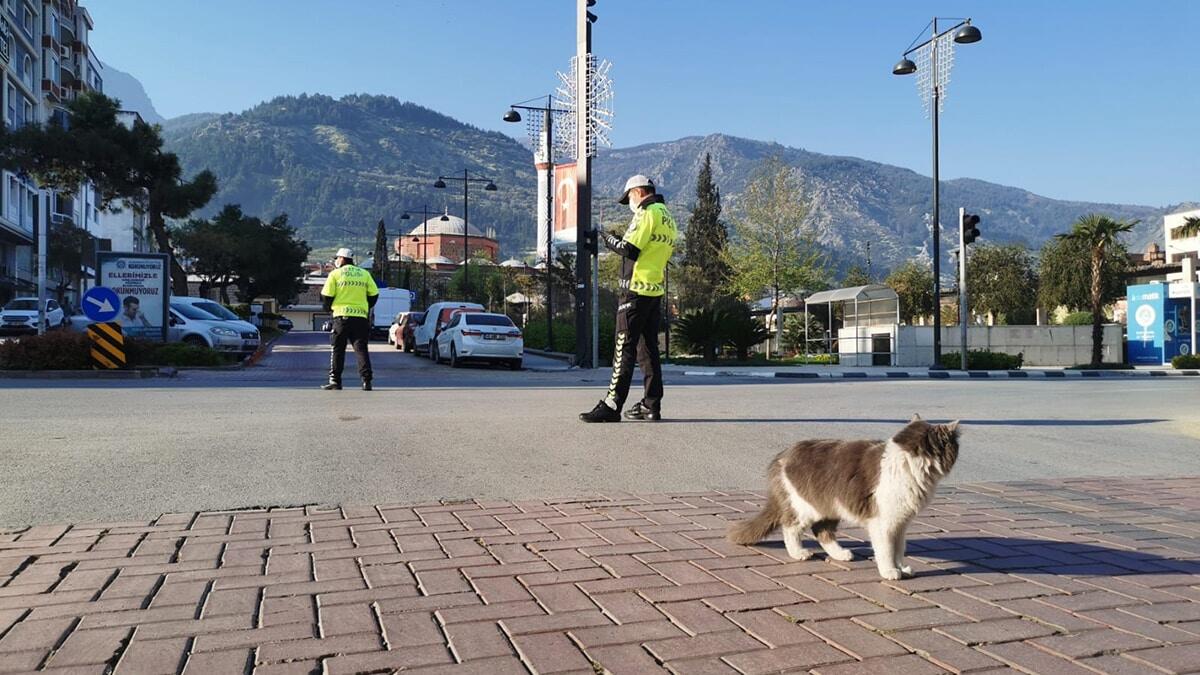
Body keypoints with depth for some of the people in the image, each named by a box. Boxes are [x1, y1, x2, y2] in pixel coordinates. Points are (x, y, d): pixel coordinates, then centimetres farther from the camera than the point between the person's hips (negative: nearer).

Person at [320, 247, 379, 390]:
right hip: (361, 317, 2)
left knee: (338, 349, 6)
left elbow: (326, 296, -1)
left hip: (342, 316, -2)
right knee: (361, 349, 3)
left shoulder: (335, 274, 1)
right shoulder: (364, 274, 11)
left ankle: (335, 380, 6)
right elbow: (374, 294, 9)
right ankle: (366, 381, -5)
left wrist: (328, 308, 18)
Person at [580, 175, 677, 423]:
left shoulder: (647, 213, -10)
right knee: (648, 348, 12)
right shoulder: (668, 218, 19)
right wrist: (618, 242, 17)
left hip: (637, 289, -9)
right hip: (656, 290, 9)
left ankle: (612, 406, -10)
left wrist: (608, 239, 0)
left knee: (624, 348, -9)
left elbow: (630, 250, -16)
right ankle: (652, 405, 14)